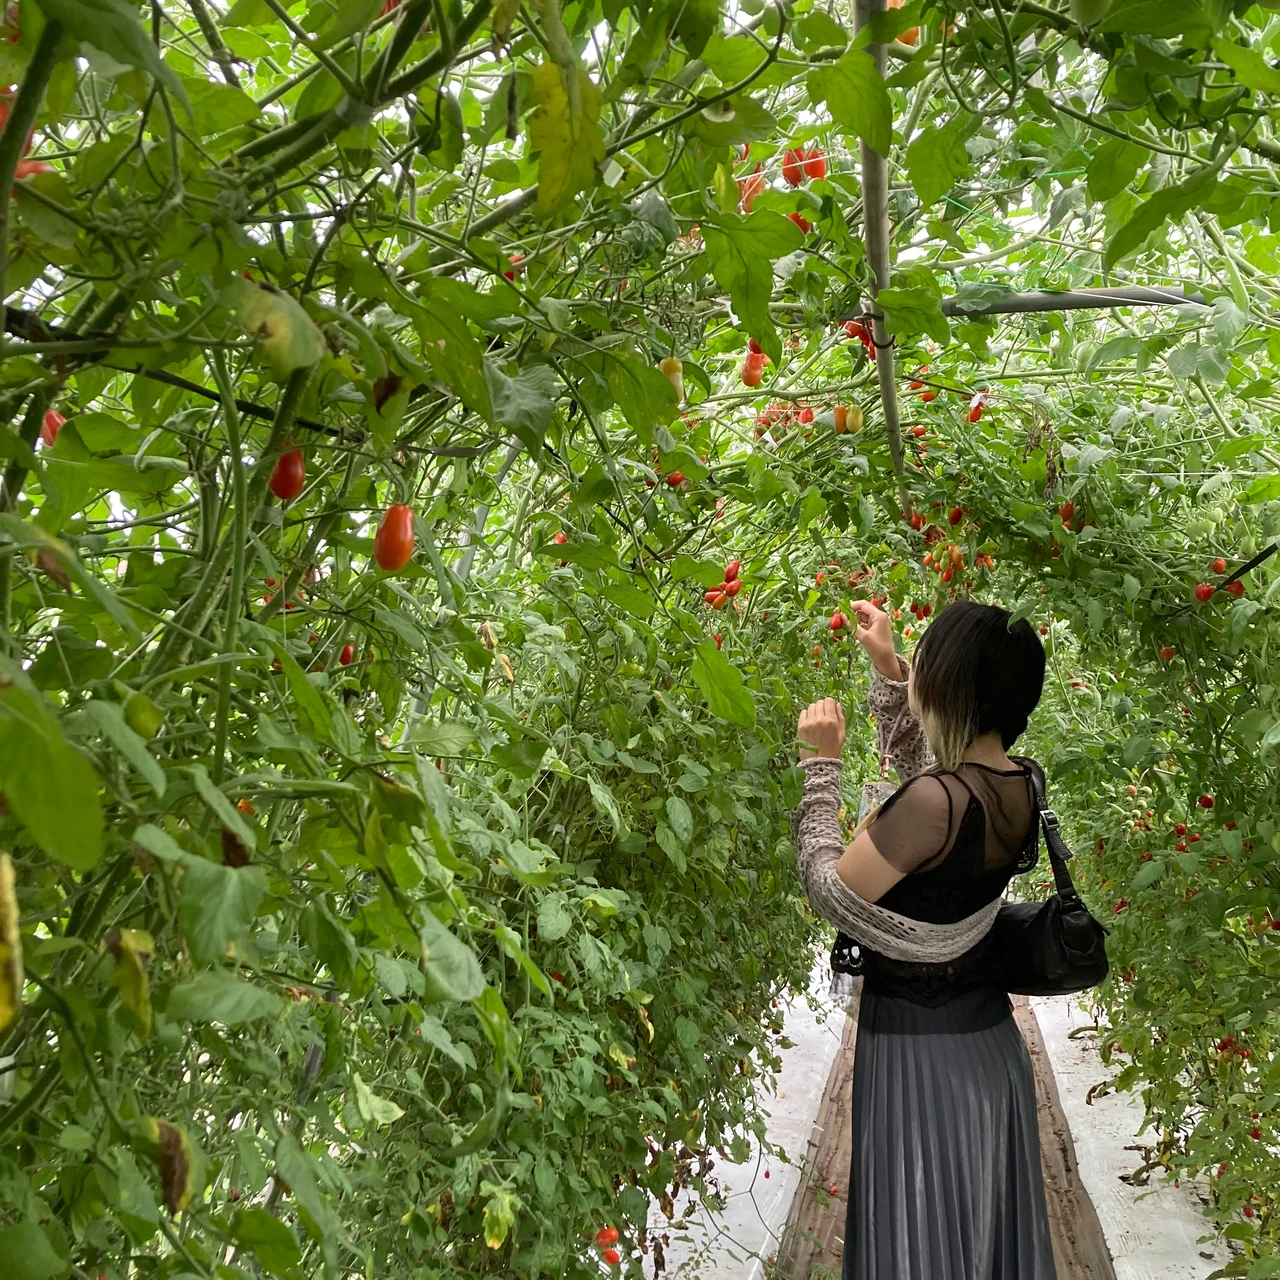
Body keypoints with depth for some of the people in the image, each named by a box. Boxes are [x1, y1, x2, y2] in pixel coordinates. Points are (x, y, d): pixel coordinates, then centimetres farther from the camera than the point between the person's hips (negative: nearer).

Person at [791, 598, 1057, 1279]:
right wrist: (886, 668, 15)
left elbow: (830, 893, -18)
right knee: (987, 1221, 24)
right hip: (991, 1037, 7)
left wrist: (821, 764, -13)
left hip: (919, 1046, -7)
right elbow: (921, 764, 15)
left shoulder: (935, 801, -30)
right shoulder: (1023, 782, -6)